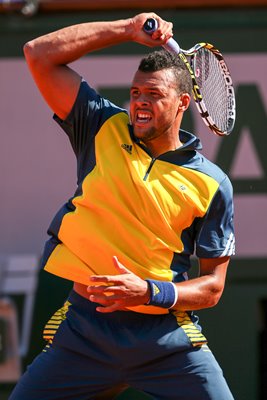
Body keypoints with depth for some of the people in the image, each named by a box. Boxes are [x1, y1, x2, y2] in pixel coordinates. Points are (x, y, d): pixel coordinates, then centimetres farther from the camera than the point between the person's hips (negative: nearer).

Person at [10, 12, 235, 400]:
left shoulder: (211, 184, -1)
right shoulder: (103, 131, 5)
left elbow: (212, 285, 2)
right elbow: (39, 54, 3)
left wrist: (150, 292, -15)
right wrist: (128, 29, 2)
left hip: (166, 339, -1)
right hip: (83, 331, 2)